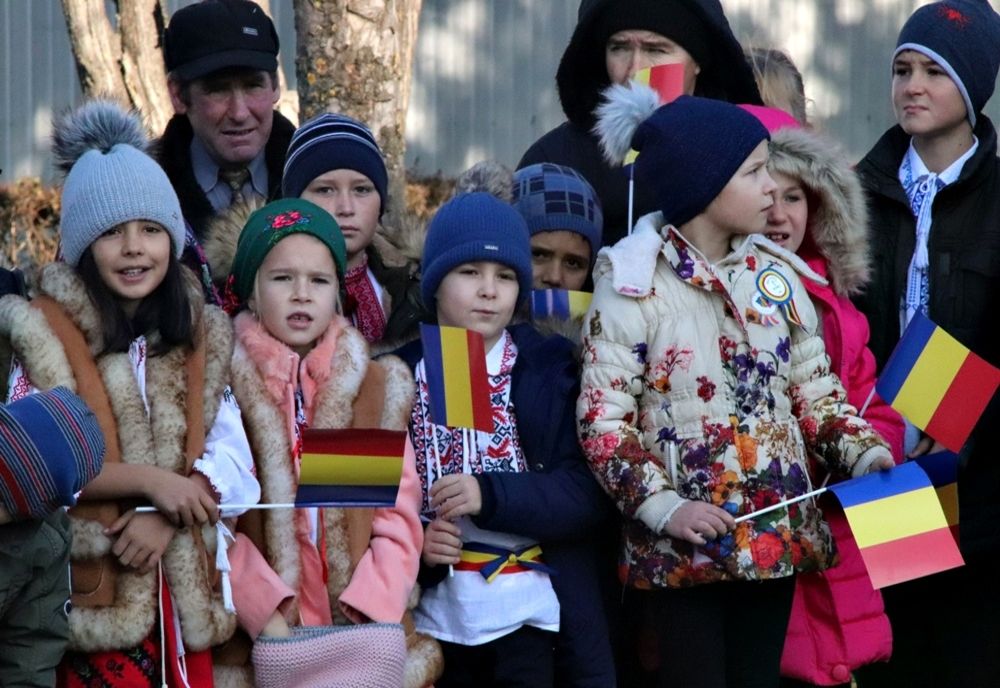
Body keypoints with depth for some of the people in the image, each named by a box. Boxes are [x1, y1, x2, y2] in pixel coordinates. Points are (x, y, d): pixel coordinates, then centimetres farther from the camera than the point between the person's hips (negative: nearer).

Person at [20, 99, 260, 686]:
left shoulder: (204, 335, 12)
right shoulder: (44, 333, 0)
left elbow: (231, 458, 4)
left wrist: (166, 518, -14)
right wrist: (150, 480, -16)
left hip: (187, 585, 4)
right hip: (94, 582, -4)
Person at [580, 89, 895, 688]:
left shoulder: (778, 276, 7)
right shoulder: (634, 286, -9)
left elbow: (814, 389, 14)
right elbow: (603, 421, -10)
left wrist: (862, 452, -3)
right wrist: (663, 505, -19)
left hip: (778, 533, 5)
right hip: (687, 546, -5)